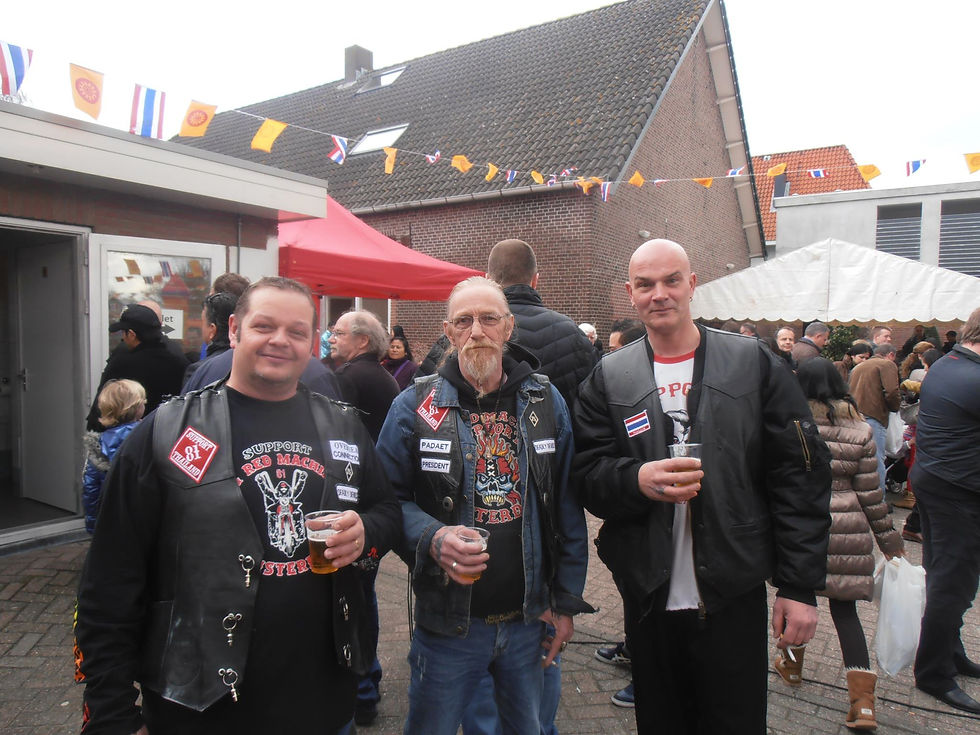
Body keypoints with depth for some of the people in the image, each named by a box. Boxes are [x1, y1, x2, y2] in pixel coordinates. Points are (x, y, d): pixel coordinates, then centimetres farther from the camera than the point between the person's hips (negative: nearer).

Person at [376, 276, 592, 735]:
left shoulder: (546, 403, 1)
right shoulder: (415, 406, -5)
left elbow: (568, 508, 4)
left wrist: (567, 602, 3)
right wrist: (432, 538, -22)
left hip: (530, 620, 2)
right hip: (447, 623, -2)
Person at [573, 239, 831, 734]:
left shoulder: (755, 364, -1)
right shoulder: (608, 378, 3)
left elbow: (800, 475, -2)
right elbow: (585, 474, -2)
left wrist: (800, 586, -5)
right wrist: (637, 480, -23)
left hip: (735, 598, -1)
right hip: (648, 600, 2)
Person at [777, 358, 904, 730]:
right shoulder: (859, 430, -2)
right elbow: (870, 493, 0)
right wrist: (888, 538, 10)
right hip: (847, 531, 1)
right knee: (845, 608, 8)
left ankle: (791, 666, 37)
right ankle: (863, 703, 5)